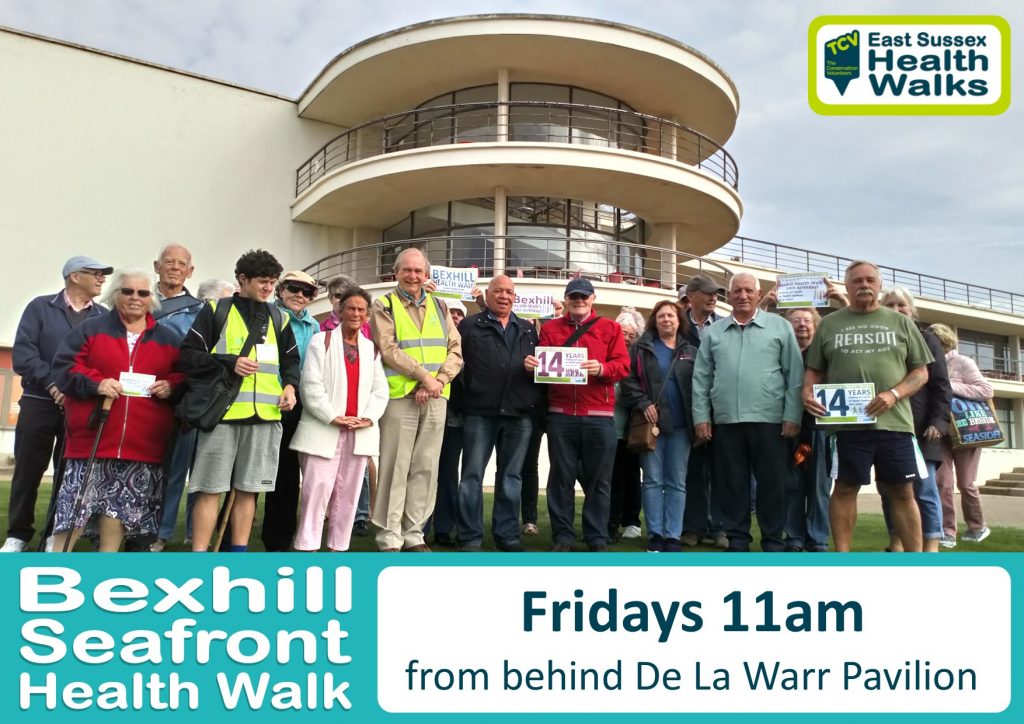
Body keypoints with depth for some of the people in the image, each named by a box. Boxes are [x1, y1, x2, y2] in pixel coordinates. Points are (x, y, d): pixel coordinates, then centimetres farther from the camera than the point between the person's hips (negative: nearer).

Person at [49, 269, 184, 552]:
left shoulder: (168, 338, 13)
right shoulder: (91, 328, 7)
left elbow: (186, 375, 14)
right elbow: (64, 367, 0)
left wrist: (171, 386, -8)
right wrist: (95, 383, -16)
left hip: (142, 443, 2)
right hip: (93, 437, -1)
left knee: (121, 505, 8)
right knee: (74, 506, -2)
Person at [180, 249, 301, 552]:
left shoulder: (279, 318, 16)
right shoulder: (216, 310, 3)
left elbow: (291, 361, 22)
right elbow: (188, 355, -2)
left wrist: (290, 386, 2)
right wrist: (229, 362, -14)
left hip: (265, 415, 4)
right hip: (222, 412, -4)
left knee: (248, 489, 10)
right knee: (210, 488, 0)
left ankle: (239, 553, 19)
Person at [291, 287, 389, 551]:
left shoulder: (372, 349, 15)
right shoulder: (321, 340, 3)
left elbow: (380, 390, 9)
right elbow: (311, 384, -6)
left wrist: (369, 417, -8)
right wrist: (332, 417, -14)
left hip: (360, 432, 4)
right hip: (324, 429, -4)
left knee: (347, 494, 8)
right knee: (316, 492, -8)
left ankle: (338, 548, 16)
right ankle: (306, 549, -4)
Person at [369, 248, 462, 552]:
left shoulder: (439, 306, 15)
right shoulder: (383, 307, 2)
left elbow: (455, 349, 7)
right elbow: (389, 350, -10)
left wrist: (439, 380, -10)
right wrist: (425, 377, -16)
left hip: (435, 399, 4)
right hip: (399, 397, -4)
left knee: (425, 469, 7)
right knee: (395, 469, -2)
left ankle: (414, 534, 17)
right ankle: (389, 538, 6)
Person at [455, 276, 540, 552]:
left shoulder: (528, 330, 17)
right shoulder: (470, 326, 6)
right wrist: (467, 390, -14)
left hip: (519, 414, 3)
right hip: (480, 413, -3)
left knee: (511, 477, 9)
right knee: (472, 475, 1)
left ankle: (507, 535, 18)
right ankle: (470, 537, 9)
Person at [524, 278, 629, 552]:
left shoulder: (610, 328, 8)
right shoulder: (550, 328, 13)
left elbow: (623, 365, 0)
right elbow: (544, 363, 8)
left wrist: (602, 368, -19)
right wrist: (532, 363, -14)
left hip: (599, 416, -1)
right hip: (560, 415, 1)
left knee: (598, 479, 4)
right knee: (561, 477, 5)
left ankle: (598, 539, 13)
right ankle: (562, 538, 13)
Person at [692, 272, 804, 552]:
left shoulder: (780, 327, 5)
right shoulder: (713, 332, 10)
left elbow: (794, 375, 2)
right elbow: (701, 378, 8)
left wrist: (792, 416, -5)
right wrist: (701, 417, 1)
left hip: (769, 419, -2)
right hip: (726, 421, 2)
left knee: (772, 484, 4)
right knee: (732, 484, 7)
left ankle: (774, 543, 16)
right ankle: (737, 541, 18)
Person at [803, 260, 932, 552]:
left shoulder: (900, 322, 12)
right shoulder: (829, 324, 11)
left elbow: (921, 372, 9)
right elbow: (814, 369, 13)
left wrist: (894, 394, -9)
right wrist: (807, 392, -8)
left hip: (894, 421, 1)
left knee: (902, 492, 5)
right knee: (844, 489, 3)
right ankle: (841, 555, 11)